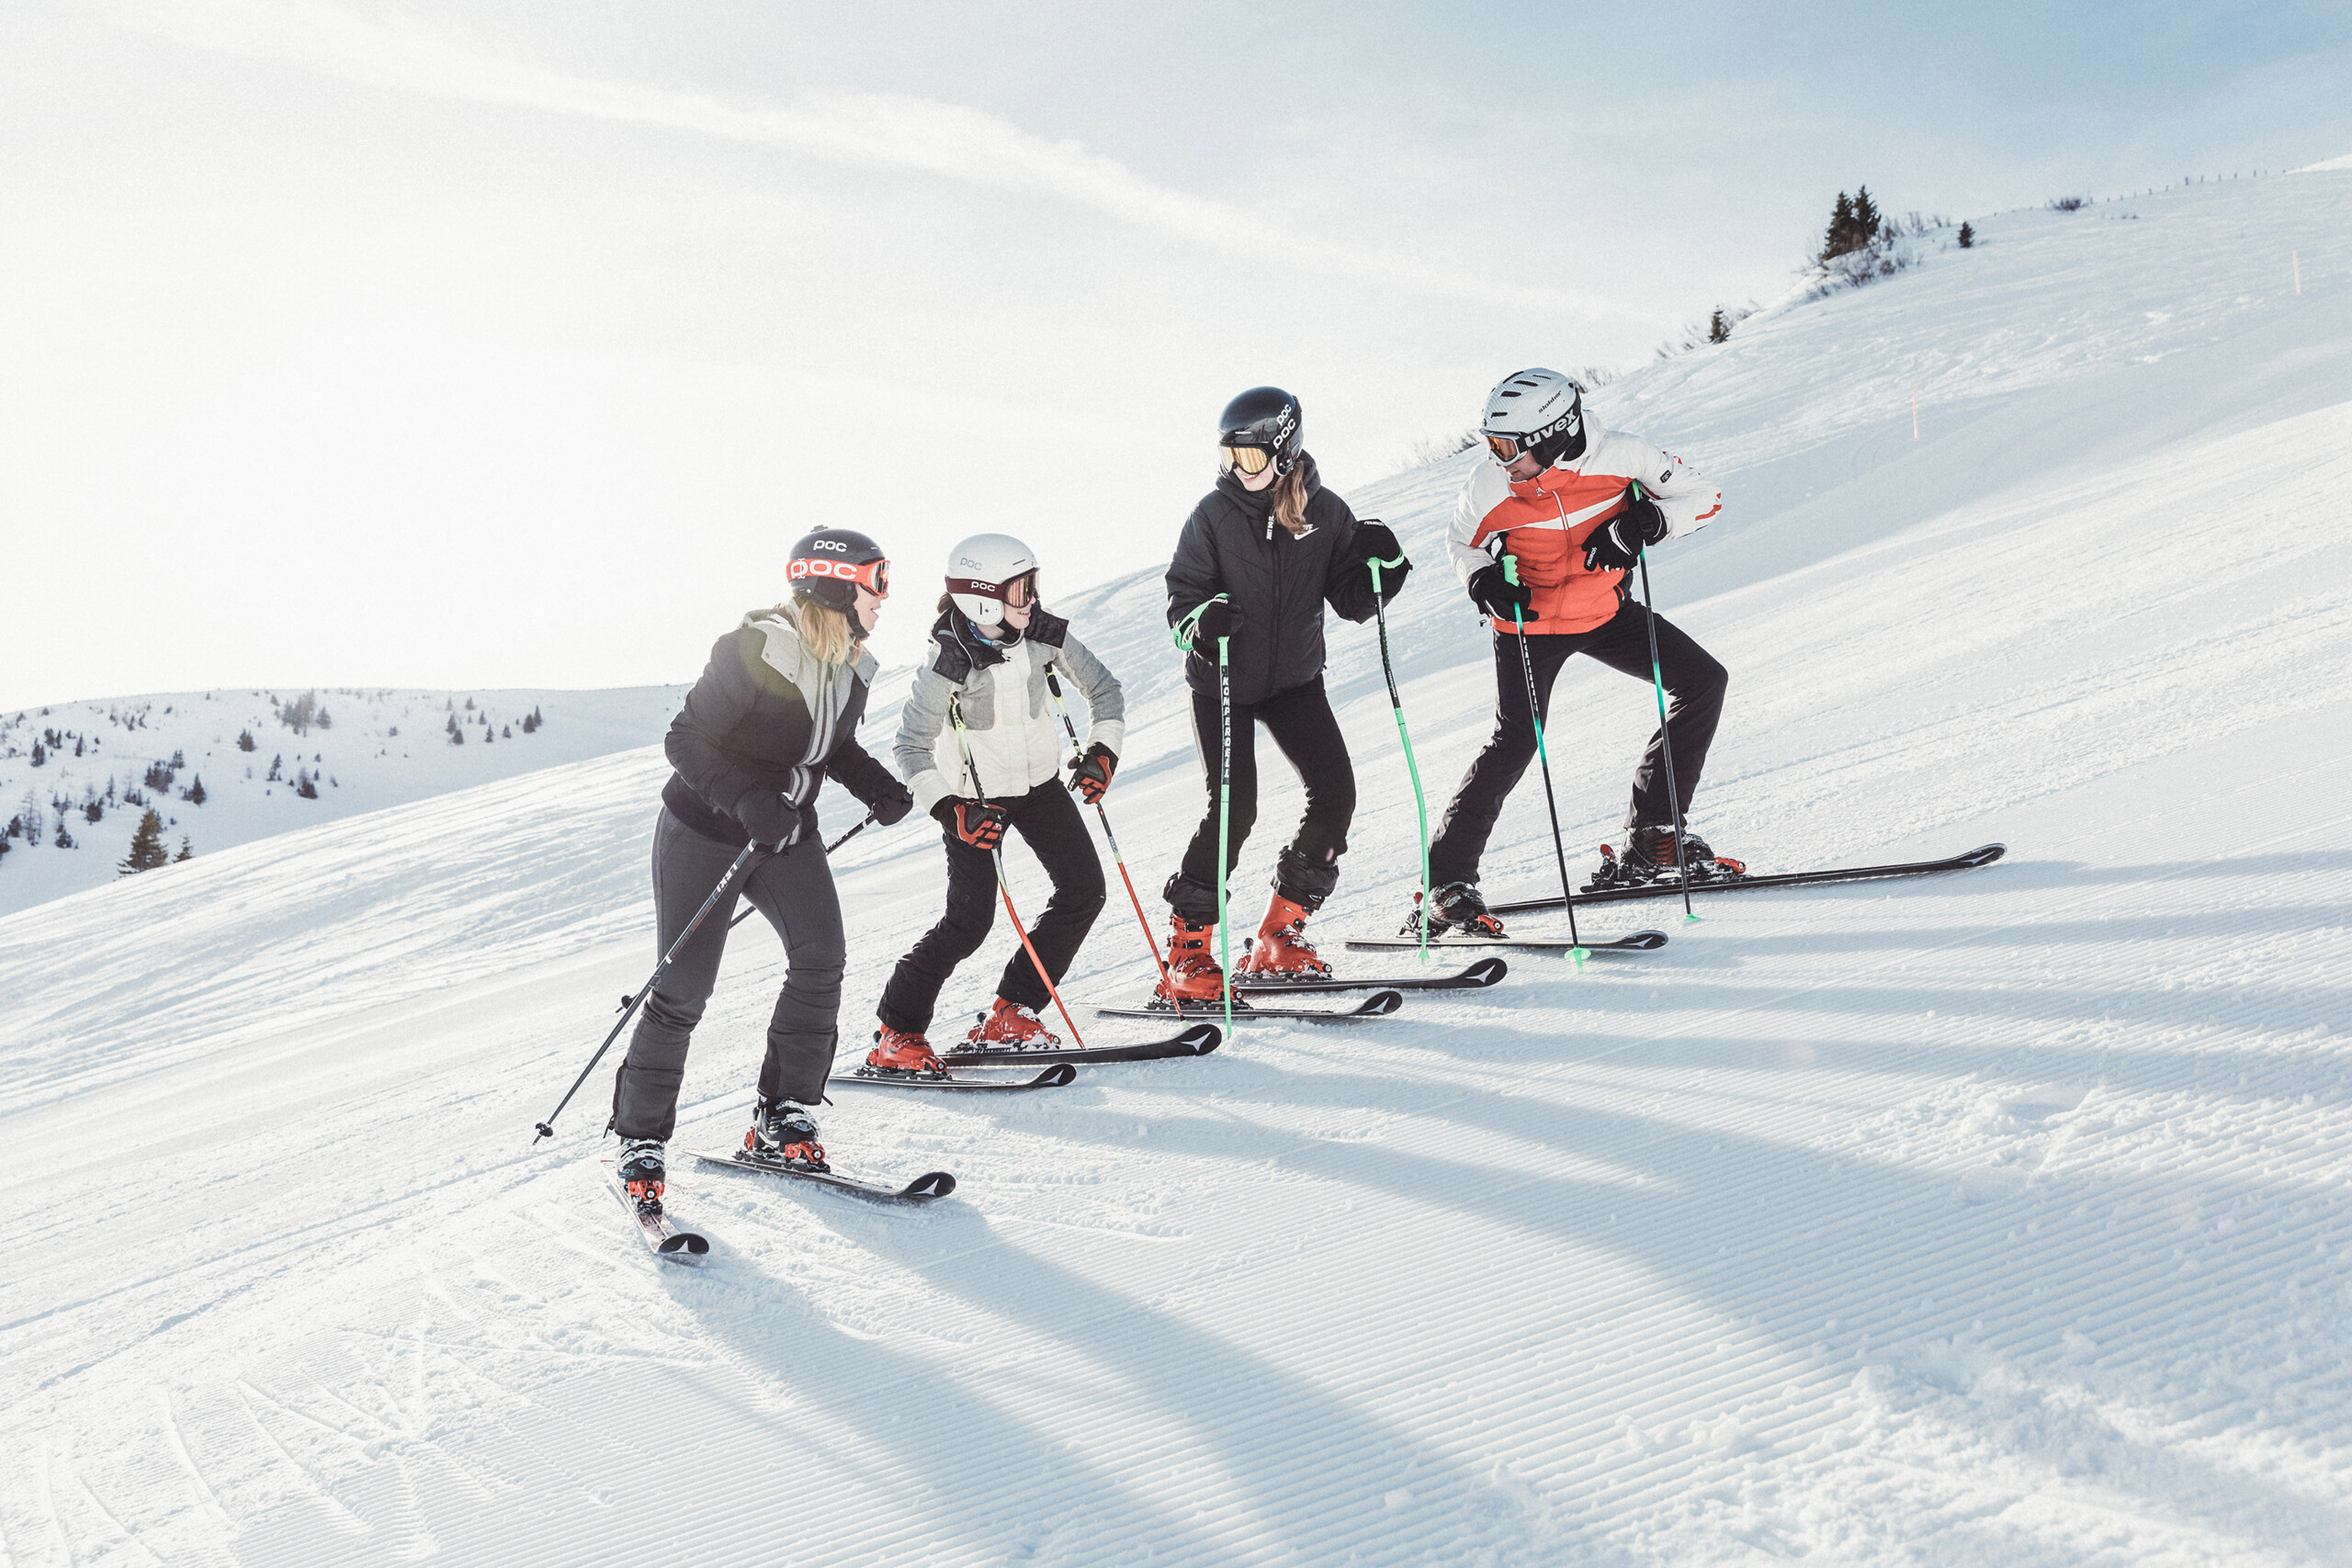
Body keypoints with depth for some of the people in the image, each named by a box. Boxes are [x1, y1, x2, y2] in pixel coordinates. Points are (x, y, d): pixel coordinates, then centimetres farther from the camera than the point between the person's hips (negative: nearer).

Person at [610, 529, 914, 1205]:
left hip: (787, 837, 6)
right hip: (704, 836, -6)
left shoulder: (850, 668, -1)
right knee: (683, 990, -3)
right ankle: (639, 1141, 14)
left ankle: (781, 1120, 4)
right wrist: (748, 800, -33)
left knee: (821, 960, -9)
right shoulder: (752, 654, -24)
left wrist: (880, 788, -3)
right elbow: (686, 740, -20)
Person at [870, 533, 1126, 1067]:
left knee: (1084, 891, -3)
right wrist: (953, 812, -29)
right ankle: (896, 1034, 6)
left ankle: (1009, 1017, 7)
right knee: (969, 921, -11)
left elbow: (1103, 687, 2)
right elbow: (912, 747, -19)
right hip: (973, 796, -6)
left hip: (1040, 781, 6)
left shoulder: (1044, 633, -12)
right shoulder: (947, 665, -25)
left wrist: (1102, 750, -11)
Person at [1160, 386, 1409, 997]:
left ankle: (1279, 936, 7)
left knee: (1335, 793, -8)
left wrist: (1380, 565, -18)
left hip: (1294, 677, 3)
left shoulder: (1324, 511, -2)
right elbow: (1181, 598, -8)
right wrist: (1202, 621, -30)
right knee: (1235, 808, -14)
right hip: (1222, 683, -3)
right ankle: (1188, 948, 0)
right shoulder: (1214, 515, -9)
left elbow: (1351, 602, 1)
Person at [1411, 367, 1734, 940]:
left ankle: (1653, 837, 3)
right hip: (1529, 623, -3)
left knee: (1703, 682, -4)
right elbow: (1461, 544, 0)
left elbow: (1703, 496, -11)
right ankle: (1447, 882, -11)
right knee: (1516, 742, -18)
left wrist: (1643, 523, -28)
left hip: (1606, 611, 3)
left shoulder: (1618, 456, -21)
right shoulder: (1489, 486, -20)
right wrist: (1484, 580, -21)